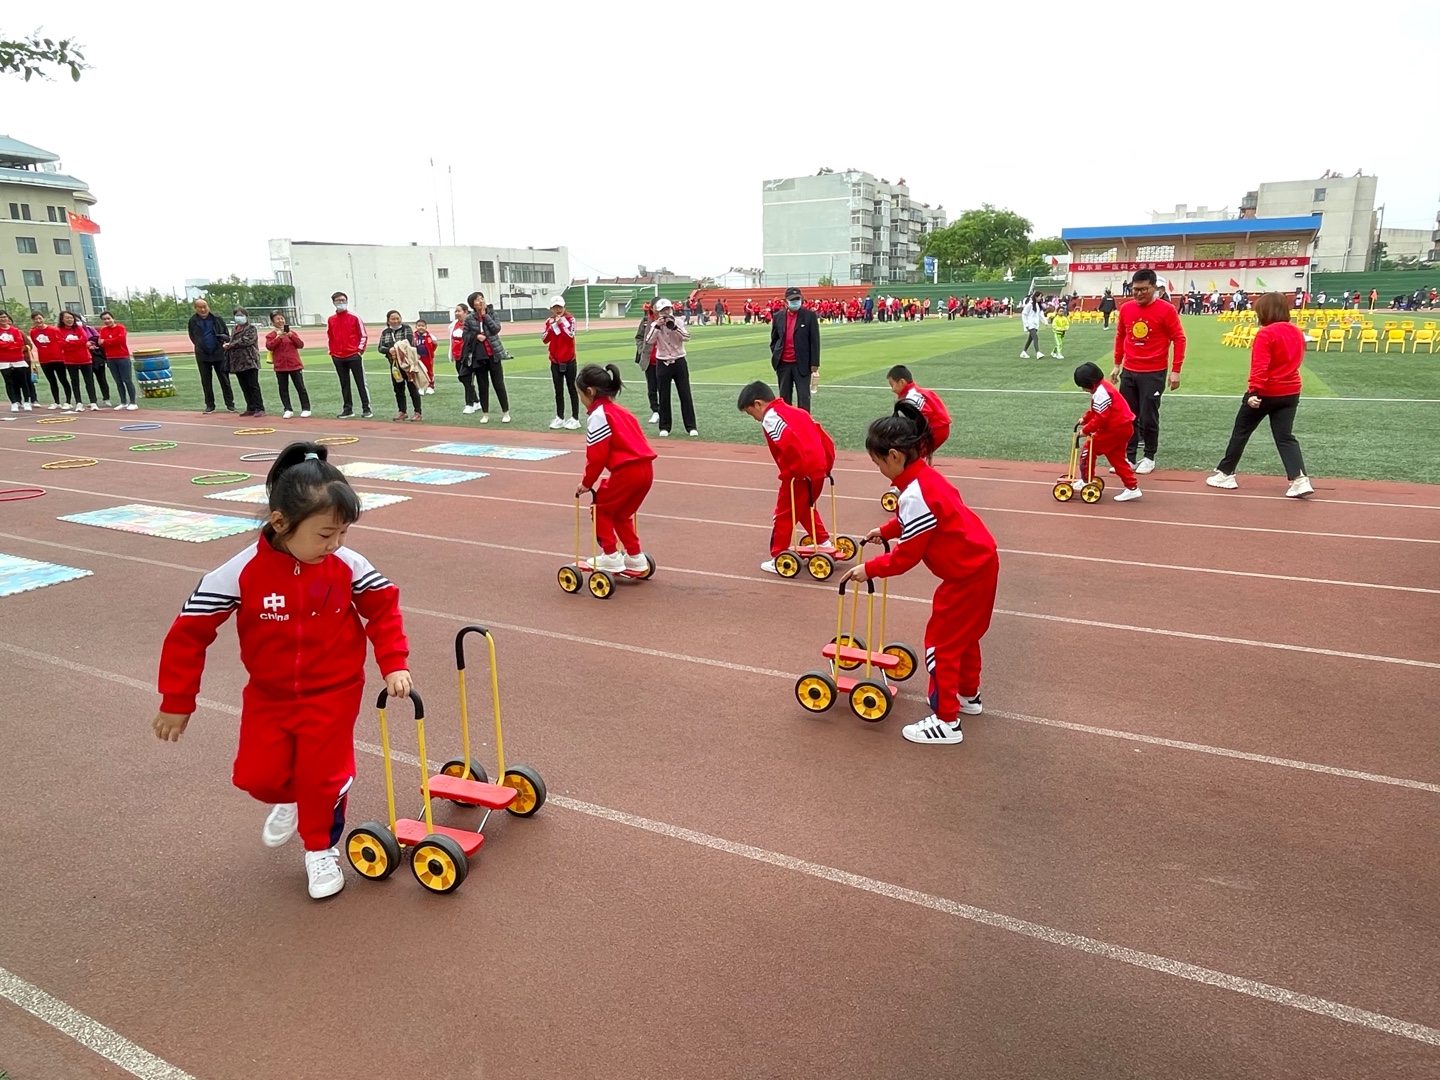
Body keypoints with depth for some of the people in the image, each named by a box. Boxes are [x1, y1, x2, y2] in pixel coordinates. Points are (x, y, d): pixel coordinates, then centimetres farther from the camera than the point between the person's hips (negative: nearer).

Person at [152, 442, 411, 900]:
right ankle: (289, 799, 38)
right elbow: (190, 630, -11)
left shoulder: (348, 566, -17)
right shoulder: (242, 573, -21)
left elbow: (384, 607, -2)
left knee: (322, 775, 0)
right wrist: (176, 701, -5)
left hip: (333, 692, -1)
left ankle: (321, 849, 28)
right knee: (257, 775, 1)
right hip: (268, 694, 1)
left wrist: (393, 665, -10)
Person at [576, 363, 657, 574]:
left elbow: (597, 456, -8)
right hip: (646, 469, 9)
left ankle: (611, 556, 10)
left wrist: (587, 482, 3)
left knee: (601, 509, 10)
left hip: (627, 471, -8)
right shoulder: (619, 411, 22)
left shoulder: (597, 416, -5)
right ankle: (635, 557, 25)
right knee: (621, 514, 22)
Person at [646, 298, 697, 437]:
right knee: (663, 397, 5)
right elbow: (649, 340, -14)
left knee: (685, 395, 0)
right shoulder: (655, 325, 0)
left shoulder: (679, 322, -1)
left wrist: (674, 326, -24)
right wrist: (657, 326, -22)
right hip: (662, 364, 0)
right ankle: (664, 427, 14)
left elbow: (687, 337, -15)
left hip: (679, 362, 0)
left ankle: (691, 427, 4)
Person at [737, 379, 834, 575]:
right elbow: (823, 436, 17)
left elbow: (789, 443, -25)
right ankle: (824, 542, 36)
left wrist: (792, 473, -16)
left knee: (784, 516, 5)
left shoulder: (770, 417, -8)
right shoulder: (795, 411, 19)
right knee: (805, 508, 30)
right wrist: (827, 464, 19)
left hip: (800, 474, -9)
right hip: (819, 469, 9)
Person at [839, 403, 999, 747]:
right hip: (981, 561, 10)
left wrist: (868, 569, -10)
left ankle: (946, 723, 8)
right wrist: (885, 531, 17)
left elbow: (906, 557, -19)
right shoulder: (925, 478, 3)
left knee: (941, 643, -1)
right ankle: (968, 694, 43)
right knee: (963, 633, 25)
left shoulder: (915, 496, -27)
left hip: (967, 573, -10)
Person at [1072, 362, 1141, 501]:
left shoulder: (1100, 393, -20)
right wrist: (1085, 419, 13)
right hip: (1124, 427, 11)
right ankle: (1132, 487, 15)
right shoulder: (1103, 387, 13)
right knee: (1117, 458, 15)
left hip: (1115, 429, -11)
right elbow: (1096, 411, 23)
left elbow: (1101, 418, -24)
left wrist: (1086, 430, -17)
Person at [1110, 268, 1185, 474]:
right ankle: (1129, 457, 17)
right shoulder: (1125, 308, 3)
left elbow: (1179, 339, -7)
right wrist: (1117, 365, 15)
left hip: (1154, 373, -4)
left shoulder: (1166, 309, -10)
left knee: (1148, 417, 2)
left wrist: (1175, 371, -10)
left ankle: (1149, 458, 17)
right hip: (1129, 372, 4)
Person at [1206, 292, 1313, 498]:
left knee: (1241, 431, 10)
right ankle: (1300, 479, -9)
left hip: (1265, 393, -6)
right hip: (1290, 392, 6)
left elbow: (1260, 366, -24)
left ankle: (1225, 474, 19)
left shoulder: (1266, 334, -16)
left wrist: (1254, 391, -28)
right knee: (1285, 437, 6)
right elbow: (1295, 359, 19)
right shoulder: (1297, 332, 8)